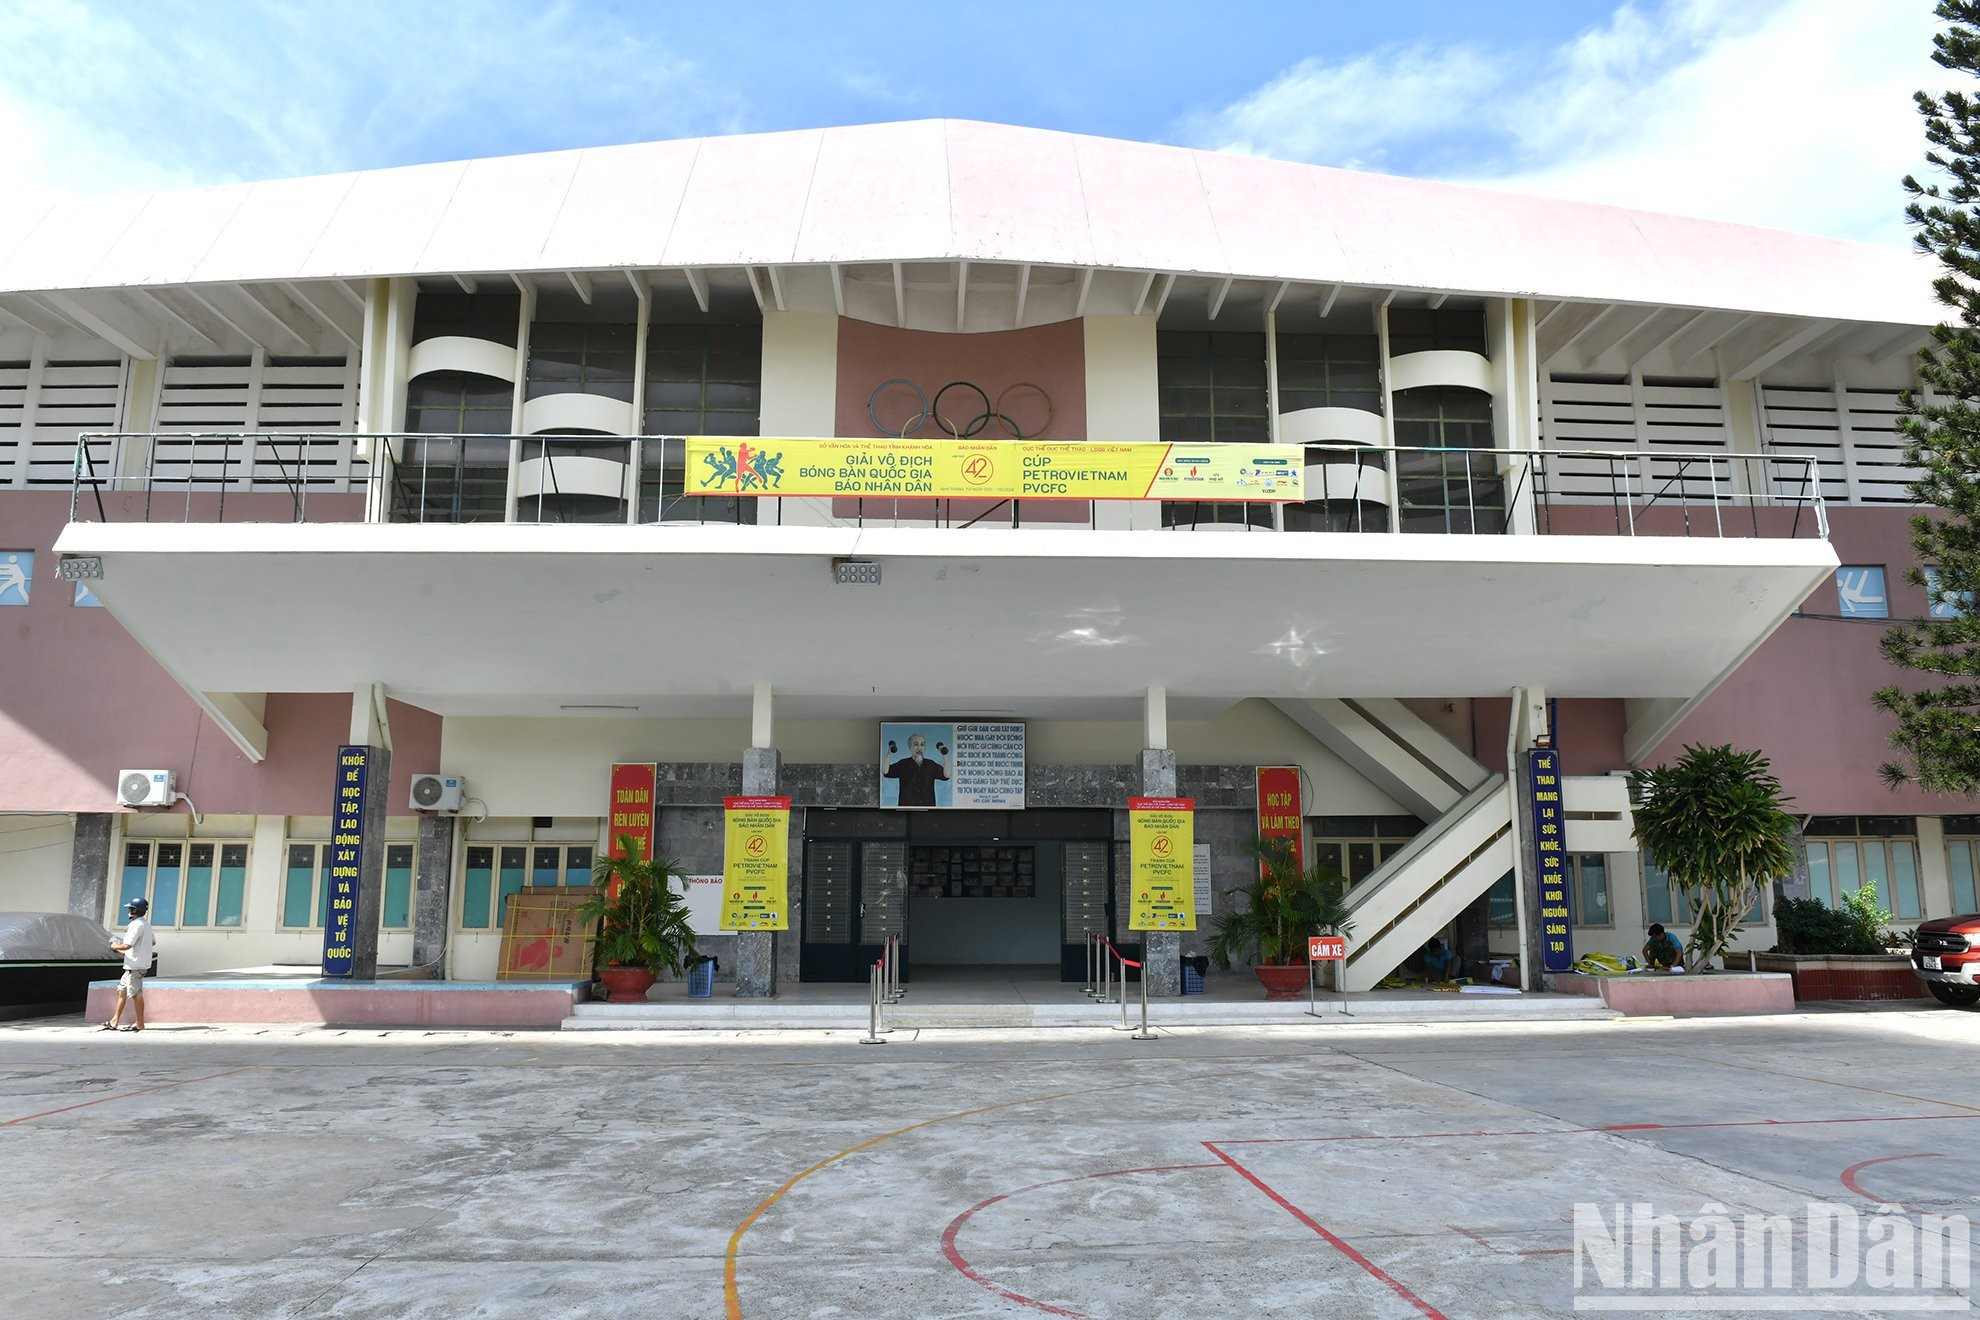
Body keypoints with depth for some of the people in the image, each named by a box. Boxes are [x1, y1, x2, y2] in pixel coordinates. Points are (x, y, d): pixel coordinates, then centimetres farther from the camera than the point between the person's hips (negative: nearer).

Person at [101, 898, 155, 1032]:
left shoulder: (136, 925, -16)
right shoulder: (146, 924, 14)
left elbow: (127, 945, -24)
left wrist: (115, 946, -3)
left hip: (135, 965, -10)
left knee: (136, 993, -5)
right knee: (122, 990, 14)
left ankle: (139, 1023, -1)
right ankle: (114, 1022, 16)